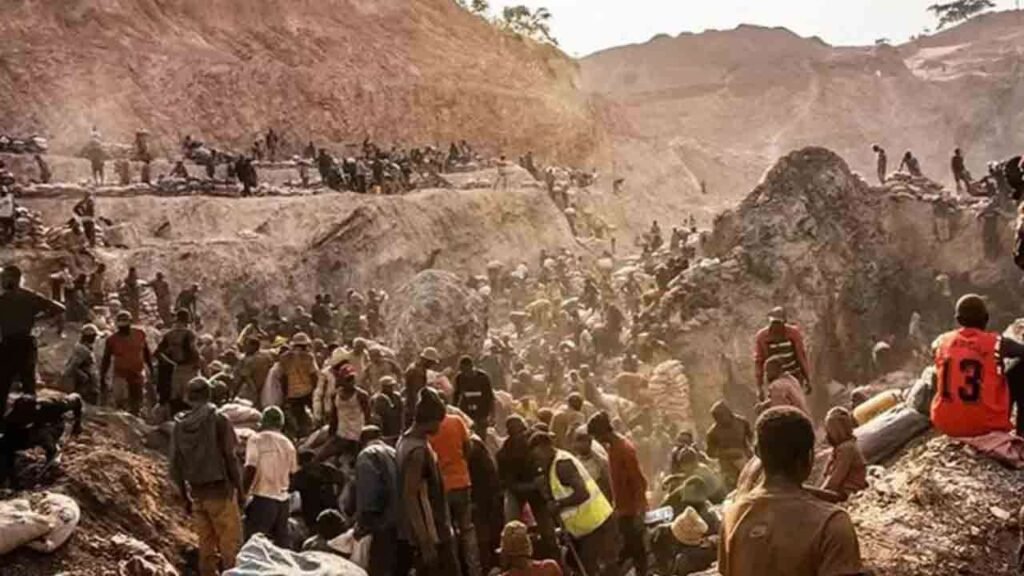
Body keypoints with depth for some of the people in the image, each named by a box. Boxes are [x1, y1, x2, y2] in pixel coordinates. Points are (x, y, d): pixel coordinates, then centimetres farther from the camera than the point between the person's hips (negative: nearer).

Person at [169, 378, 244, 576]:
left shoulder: (179, 425, 5)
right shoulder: (218, 420, -8)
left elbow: (176, 466, 7)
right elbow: (230, 458, -10)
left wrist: (185, 497, 16)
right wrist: (239, 488, 0)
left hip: (197, 494, 5)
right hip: (220, 491, -5)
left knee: (206, 547, 11)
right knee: (230, 544, -1)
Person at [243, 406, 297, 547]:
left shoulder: (257, 439, -4)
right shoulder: (288, 443, 10)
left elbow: (251, 469, -13)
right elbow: (292, 472, 13)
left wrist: (243, 493, -5)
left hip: (262, 498, -5)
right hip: (283, 499, 5)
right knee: (282, 544, 11)